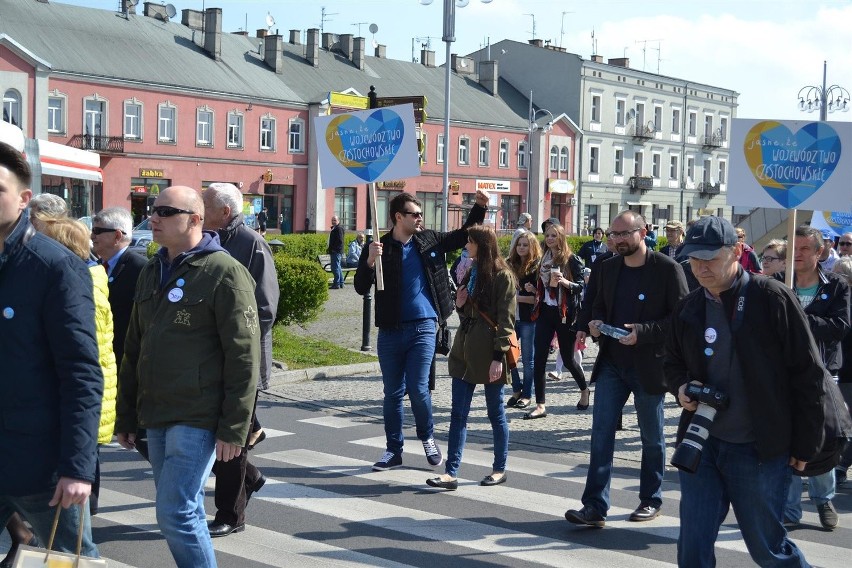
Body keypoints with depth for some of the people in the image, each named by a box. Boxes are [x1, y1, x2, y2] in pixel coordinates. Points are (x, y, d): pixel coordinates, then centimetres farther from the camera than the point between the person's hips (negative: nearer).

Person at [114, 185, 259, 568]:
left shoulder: (224, 272, -9)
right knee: (185, 511, 14)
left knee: (176, 512, -11)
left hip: (197, 420, -7)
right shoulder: (152, 272, 14)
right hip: (156, 419, 7)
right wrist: (126, 416, 17)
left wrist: (233, 428, -16)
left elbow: (243, 357, -13)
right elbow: (134, 350, 19)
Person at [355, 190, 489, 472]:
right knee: (392, 393, 7)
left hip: (423, 328, 0)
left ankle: (427, 438, 19)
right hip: (390, 330, 0)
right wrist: (370, 261, -23)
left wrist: (479, 206, 4)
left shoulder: (429, 240, 5)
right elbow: (361, 288, -6)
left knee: (417, 388, -7)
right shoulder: (380, 247, -2)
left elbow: (464, 236, 17)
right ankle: (393, 450, 19)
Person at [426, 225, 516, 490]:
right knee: (458, 413, 2)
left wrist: (499, 356, -17)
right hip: (465, 346, 7)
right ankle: (451, 472, 1)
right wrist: (460, 304, 0)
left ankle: (500, 469, 19)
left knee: (495, 412, 6)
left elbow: (506, 319, -12)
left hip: (489, 350, -7)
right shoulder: (471, 272, 14)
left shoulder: (502, 276, -9)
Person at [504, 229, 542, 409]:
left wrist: (518, 298, -16)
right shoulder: (510, 265, 9)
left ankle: (526, 394, 15)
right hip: (511, 316, 5)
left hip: (528, 318, -5)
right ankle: (517, 391, 19)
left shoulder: (537, 267, -6)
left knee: (527, 359, 4)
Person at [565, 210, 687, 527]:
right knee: (601, 433, -3)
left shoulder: (667, 269, -10)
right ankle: (595, 507, -3)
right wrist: (595, 324, -3)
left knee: (652, 438, 11)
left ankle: (651, 501, 26)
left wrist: (642, 332, -22)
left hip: (649, 366, -4)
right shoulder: (609, 268, 8)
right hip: (612, 364, 5)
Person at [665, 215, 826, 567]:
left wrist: (805, 446, -6)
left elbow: (808, 374, -7)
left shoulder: (773, 299, -10)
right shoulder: (688, 309, 5)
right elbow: (673, 363, 22)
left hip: (759, 449, -5)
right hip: (701, 443, 5)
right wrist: (681, 387, -2)